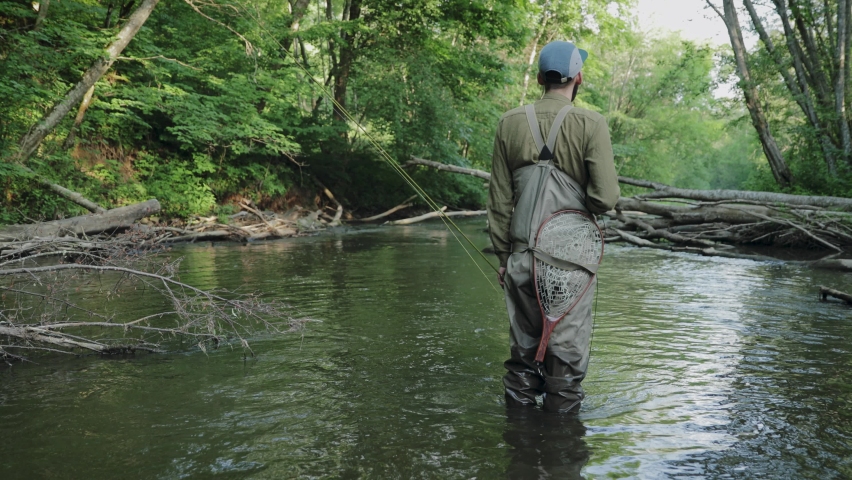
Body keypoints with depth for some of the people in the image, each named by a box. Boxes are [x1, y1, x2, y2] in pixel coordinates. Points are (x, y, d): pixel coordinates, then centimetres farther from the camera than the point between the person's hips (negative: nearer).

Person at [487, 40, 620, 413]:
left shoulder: (510, 123, 4)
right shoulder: (590, 124, -6)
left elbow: (499, 199, 6)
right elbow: (606, 196, -13)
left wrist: (503, 255, 13)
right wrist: (581, 209, 9)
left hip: (522, 254, 3)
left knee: (523, 344, 14)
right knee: (568, 347, 7)